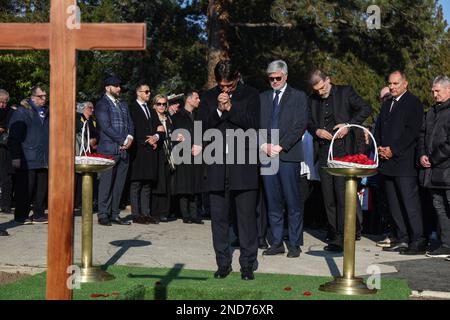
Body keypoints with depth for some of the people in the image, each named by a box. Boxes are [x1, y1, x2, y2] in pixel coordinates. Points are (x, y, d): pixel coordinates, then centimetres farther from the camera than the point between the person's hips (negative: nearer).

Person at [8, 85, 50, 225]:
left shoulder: (47, 112, 17)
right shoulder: (22, 112, -3)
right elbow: (14, 136, -7)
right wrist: (15, 157, -13)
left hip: (44, 160, 6)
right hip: (27, 160, -6)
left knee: (42, 188, 8)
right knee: (25, 189, -1)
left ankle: (39, 214, 17)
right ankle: (21, 216, 9)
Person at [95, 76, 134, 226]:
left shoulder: (123, 104, 21)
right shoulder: (102, 104, -3)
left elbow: (130, 123, 17)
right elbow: (106, 126, -12)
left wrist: (130, 138, -3)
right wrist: (123, 140, -13)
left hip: (124, 149, 7)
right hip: (109, 149, -7)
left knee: (119, 184, 7)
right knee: (106, 183, -5)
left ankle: (114, 214, 12)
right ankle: (103, 215, 0)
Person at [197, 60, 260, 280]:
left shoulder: (250, 95, 3)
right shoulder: (209, 97, 11)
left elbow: (254, 125, -8)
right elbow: (203, 127, 4)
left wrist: (230, 108, -13)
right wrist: (219, 110, -10)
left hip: (243, 165, -3)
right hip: (217, 165, 3)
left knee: (247, 216, -1)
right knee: (219, 216, 7)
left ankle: (247, 264, 7)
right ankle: (223, 264, 17)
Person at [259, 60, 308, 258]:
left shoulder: (298, 97, 5)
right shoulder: (262, 98, 16)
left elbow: (300, 125, -4)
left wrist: (281, 146, -11)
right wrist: (264, 145, -6)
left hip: (288, 155, -4)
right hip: (267, 155, 4)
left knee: (293, 203, -2)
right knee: (273, 203, 7)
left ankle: (294, 244, 4)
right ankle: (277, 243, 13)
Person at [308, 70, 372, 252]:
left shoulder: (345, 92, 2)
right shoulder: (313, 99, 14)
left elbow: (366, 109, -2)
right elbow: (308, 122, 18)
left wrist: (349, 124, -12)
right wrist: (316, 130, -3)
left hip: (342, 149, -5)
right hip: (323, 151, 5)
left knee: (342, 193, -9)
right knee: (328, 195, 6)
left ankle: (341, 238, -9)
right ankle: (333, 232, 15)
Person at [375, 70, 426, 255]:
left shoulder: (413, 103, -3)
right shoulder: (387, 104, 21)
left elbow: (412, 131, -12)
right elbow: (378, 128, 21)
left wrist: (393, 150, -14)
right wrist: (379, 148, 3)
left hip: (404, 162, -8)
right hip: (387, 162, 8)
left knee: (410, 202, -9)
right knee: (394, 204, 9)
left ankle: (417, 241, -5)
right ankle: (402, 239, 16)